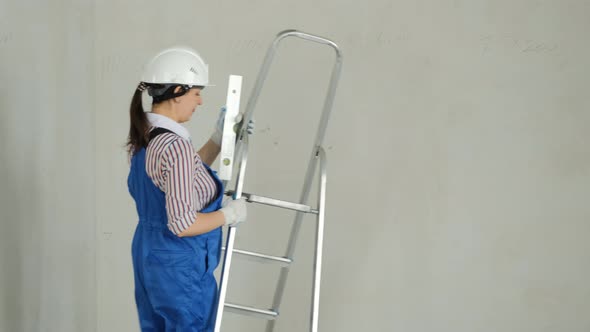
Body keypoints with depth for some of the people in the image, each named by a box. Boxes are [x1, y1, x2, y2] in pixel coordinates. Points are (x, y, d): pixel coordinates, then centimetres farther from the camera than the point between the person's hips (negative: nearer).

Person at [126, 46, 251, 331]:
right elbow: (183, 224, -27)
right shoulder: (175, 146, -25)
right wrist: (230, 214, -12)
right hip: (180, 266, -9)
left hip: (150, 256, 9)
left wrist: (220, 139, 16)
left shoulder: (143, 136, 3)